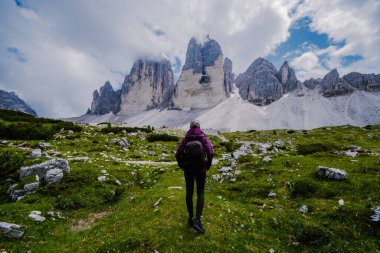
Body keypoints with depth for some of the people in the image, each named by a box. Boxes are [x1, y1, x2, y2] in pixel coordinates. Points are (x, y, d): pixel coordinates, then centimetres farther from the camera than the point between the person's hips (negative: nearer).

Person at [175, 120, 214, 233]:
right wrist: (208, 166, 1)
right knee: (200, 193, 5)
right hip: (200, 168, -2)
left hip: (188, 169, 2)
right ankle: (197, 220, -7)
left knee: (189, 193, 14)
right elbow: (210, 152, -12)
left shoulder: (185, 139, 6)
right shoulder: (204, 138, 3)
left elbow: (178, 154, -2)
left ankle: (191, 218, 25)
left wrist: (182, 167, 10)